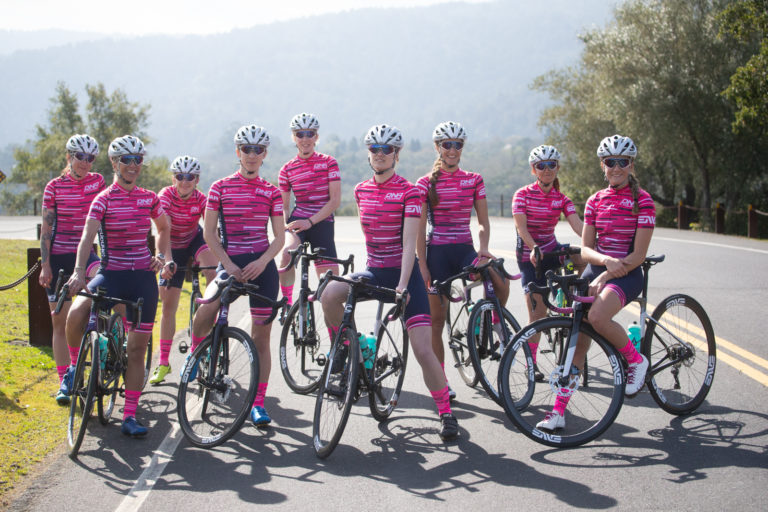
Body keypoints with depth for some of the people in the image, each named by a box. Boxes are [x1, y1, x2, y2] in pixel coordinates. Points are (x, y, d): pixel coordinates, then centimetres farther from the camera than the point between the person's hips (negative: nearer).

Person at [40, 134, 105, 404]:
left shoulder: (97, 182, 3)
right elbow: (46, 228, -2)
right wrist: (45, 265, -7)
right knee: (60, 320, 3)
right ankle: (64, 382, 13)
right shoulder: (54, 186, -2)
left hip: (84, 252, 1)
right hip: (58, 256, -1)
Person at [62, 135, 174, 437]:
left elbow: (164, 227, 26)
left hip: (143, 278, 3)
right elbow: (88, 236, -20)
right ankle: (74, 366, 0)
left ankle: (130, 416, 7)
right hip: (111, 274, -3)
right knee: (76, 313, -30)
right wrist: (79, 271, -35)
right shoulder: (104, 199, -6)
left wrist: (162, 257, 12)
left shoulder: (149, 199, 6)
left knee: (137, 349, 1)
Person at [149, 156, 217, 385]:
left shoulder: (202, 200, -19)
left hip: (194, 240, 1)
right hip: (173, 249, 0)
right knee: (168, 305, 0)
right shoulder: (166, 196, -23)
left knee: (214, 271, -34)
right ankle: (163, 363, 9)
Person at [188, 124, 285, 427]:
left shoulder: (271, 192, 6)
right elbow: (209, 232, 0)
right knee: (207, 308, -28)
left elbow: (279, 237, 4)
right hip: (230, 262, -1)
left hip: (262, 265, 1)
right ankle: (194, 352, 5)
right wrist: (228, 265, -12)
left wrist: (261, 262, -14)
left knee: (261, 337, 1)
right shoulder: (220, 188, 3)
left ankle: (258, 403, 9)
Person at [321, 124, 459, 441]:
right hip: (373, 271, 4)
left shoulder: (409, 192, -10)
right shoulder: (361, 191, 6)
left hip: (404, 274, -4)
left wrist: (402, 287, -25)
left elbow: (409, 243, -17)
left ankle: (446, 414, 6)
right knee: (330, 294, -27)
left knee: (422, 349, -11)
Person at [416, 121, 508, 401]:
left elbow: (483, 222, 5)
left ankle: (494, 326, -1)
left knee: (501, 281, -29)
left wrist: (483, 248, -14)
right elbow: (419, 229, -1)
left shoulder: (474, 181, 7)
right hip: (437, 252, -1)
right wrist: (422, 267, -8)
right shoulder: (426, 183, 0)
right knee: (437, 319, 2)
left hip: (465, 250, 1)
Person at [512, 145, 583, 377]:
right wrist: (534, 249, -39)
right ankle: (532, 362, 8)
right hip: (529, 256, -3)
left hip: (552, 249, 3)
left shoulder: (562, 199, 1)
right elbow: (521, 226, -21)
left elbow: (577, 225, -12)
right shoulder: (523, 195, -9)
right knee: (537, 312, -7)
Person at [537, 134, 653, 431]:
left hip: (627, 274, -5)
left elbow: (638, 255, -11)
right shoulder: (595, 201, 9)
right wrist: (605, 259, -17)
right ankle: (559, 411, 2)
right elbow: (585, 249, 4)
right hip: (595, 270, 5)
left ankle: (636, 361, -8)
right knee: (577, 340, -3)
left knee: (597, 316, -34)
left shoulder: (642, 200, -6)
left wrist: (605, 276, -19)